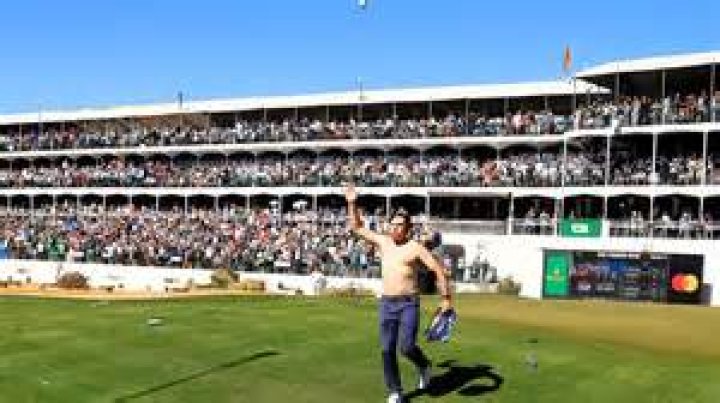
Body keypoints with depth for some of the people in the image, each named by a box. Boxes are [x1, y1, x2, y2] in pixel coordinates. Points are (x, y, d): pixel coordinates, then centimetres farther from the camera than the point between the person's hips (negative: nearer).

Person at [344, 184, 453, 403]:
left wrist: (446, 298, -12)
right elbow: (357, 228, 15)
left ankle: (424, 366, 18)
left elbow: (439, 270, -6)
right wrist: (352, 204, 3)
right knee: (387, 350, 3)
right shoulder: (382, 241, 8)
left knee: (407, 346, -15)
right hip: (386, 303, 4)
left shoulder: (415, 248, -6)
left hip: (409, 303, -4)